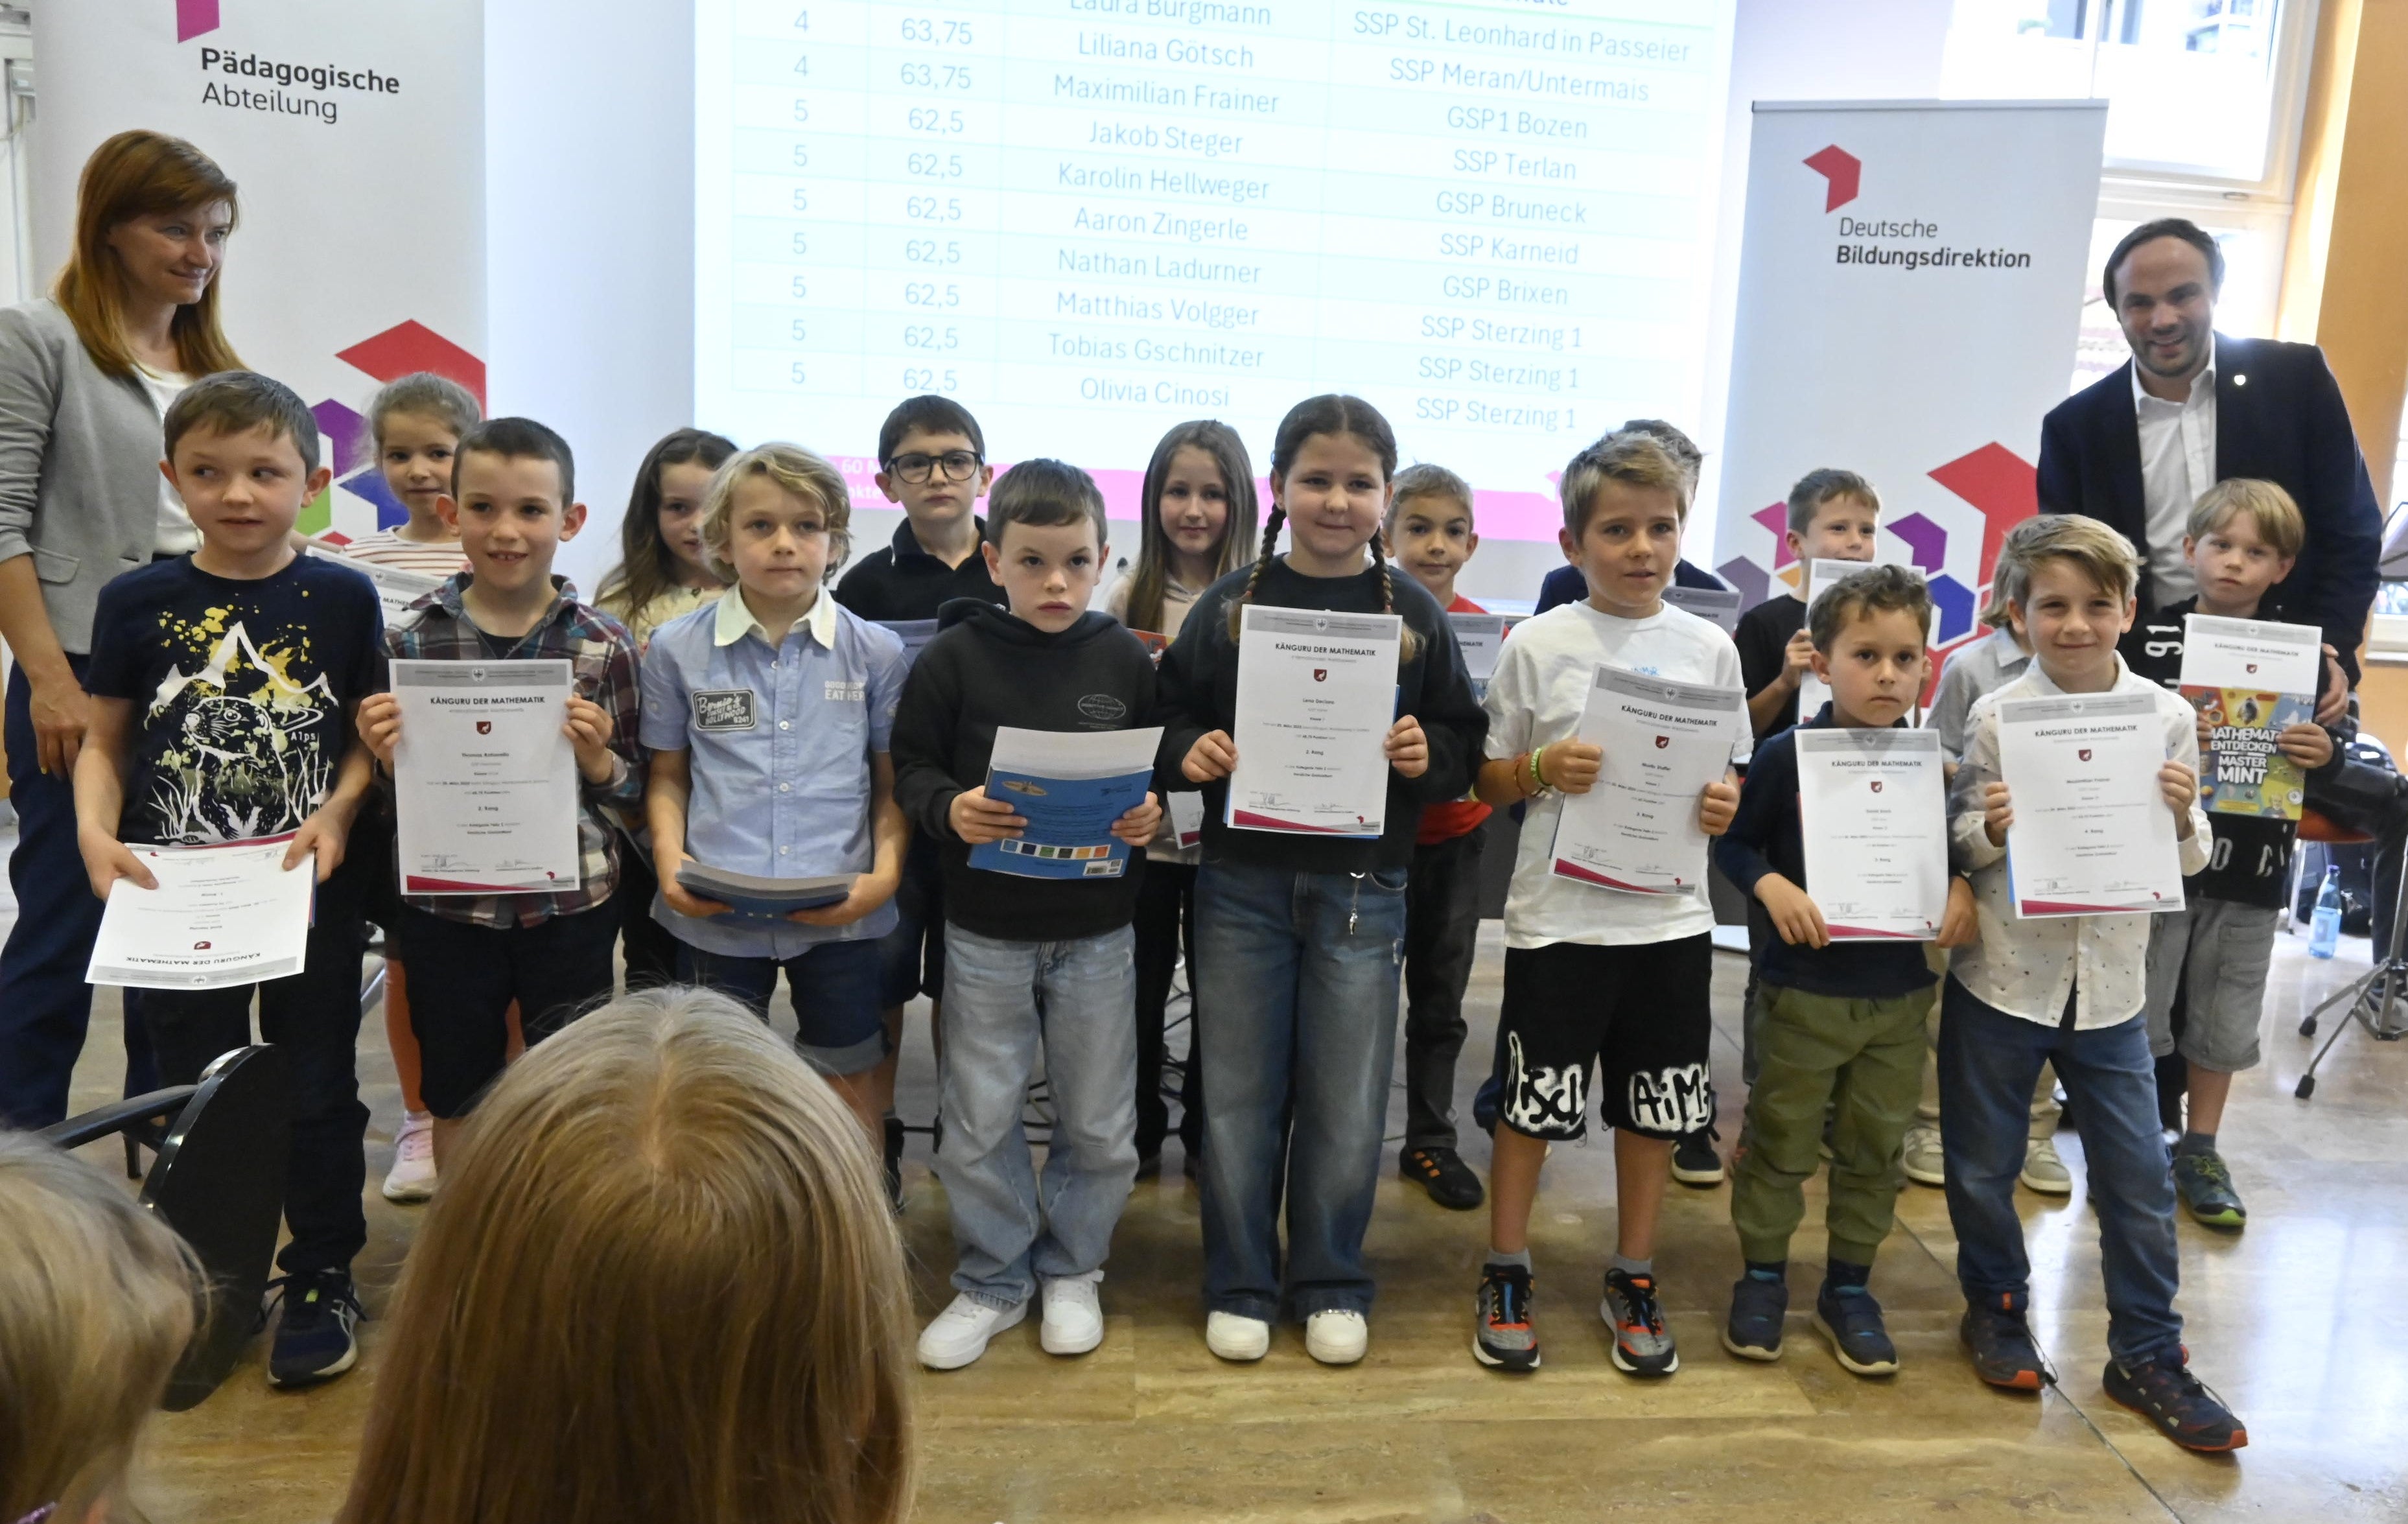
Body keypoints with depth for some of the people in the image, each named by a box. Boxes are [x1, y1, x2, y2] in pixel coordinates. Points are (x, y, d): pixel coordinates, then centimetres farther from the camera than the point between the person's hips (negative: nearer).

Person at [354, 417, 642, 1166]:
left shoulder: (603, 643, -4)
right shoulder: (410, 639, -2)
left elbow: (634, 790, 2)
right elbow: (389, 790, 7)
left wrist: (597, 759, -18)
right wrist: (386, 758, -14)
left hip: (569, 907, -1)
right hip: (447, 911, 1)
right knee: (458, 1100, 17)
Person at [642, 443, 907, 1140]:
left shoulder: (876, 652, -1)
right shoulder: (676, 647, 0)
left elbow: (894, 783, 4)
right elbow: (668, 776, 8)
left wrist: (886, 872, -10)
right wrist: (670, 860, -8)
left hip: (841, 914, 0)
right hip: (715, 915, 1)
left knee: (850, 1087, 15)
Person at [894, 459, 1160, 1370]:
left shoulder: (1125, 660, 0)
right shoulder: (954, 657, -6)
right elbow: (910, 767, -1)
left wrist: (1151, 812, -12)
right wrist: (949, 809, -21)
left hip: (1098, 930, 1)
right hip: (985, 929, -1)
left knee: (1098, 1121, 12)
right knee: (979, 1118, 8)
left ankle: (1071, 1270, 34)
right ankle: (993, 1280, 29)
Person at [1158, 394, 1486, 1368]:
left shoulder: (1416, 614, 2)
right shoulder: (1231, 604, 1)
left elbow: (1465, 745, 7)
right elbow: (1169, 710, 6)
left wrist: (1427, 756, -14)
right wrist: (1187, 749, -14)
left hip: (1362, 889, 0)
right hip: (1243, 884, 0)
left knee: (1347, 1104, 8)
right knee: (1240, 1096, 9)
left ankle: (1330, 1286, 28)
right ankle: (1240, 1286, 26)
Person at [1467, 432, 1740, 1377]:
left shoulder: (1709, 649, 3)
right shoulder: (1538, 645, -4)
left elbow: (1731, 769, 12)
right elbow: (1491, 780, 1)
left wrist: (1725, 803, -9)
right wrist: (1544, 768, -18)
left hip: (1670, 916, 3)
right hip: (1558, 915, -2)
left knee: (1654, 1107, 12)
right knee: (1532, 1100, 6)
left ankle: (1633, 1281, 31)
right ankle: (1506, 1278, 25)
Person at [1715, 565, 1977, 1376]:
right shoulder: (1787, 754, -10)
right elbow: (1737, 843, -4)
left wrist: (1962, 887, -10)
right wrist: (1773, 888, -22)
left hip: (1900, 991, 3)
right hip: (1803, 987, -3)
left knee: (1875, 1147, 14)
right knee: (1781, 1140, 8)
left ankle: (1849, 1287, 31)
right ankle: (1763, 1276, 27)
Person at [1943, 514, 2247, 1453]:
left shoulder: (2168, 717, -1)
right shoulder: (1996, 717, -7)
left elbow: (2187, 861, 7)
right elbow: (1958, 846, -1)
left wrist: (2184, 819, -14)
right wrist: (1989, 828, -22)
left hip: (2109, 982, 2)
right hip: (2002, 976, -1)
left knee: (2138, 1175, 7)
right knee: (1984, 1164, 12)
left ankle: (2148, 1353, 24)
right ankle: (1996, 1308, 35)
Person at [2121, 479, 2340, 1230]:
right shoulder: (2150, 637, -5)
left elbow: (2325, 754, 8)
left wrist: (2325, 754, -13)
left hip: (2253, 867, 3)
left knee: (2225, 1017, 13)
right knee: (2137, 1008, 5)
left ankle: (2200, 1151, 28)